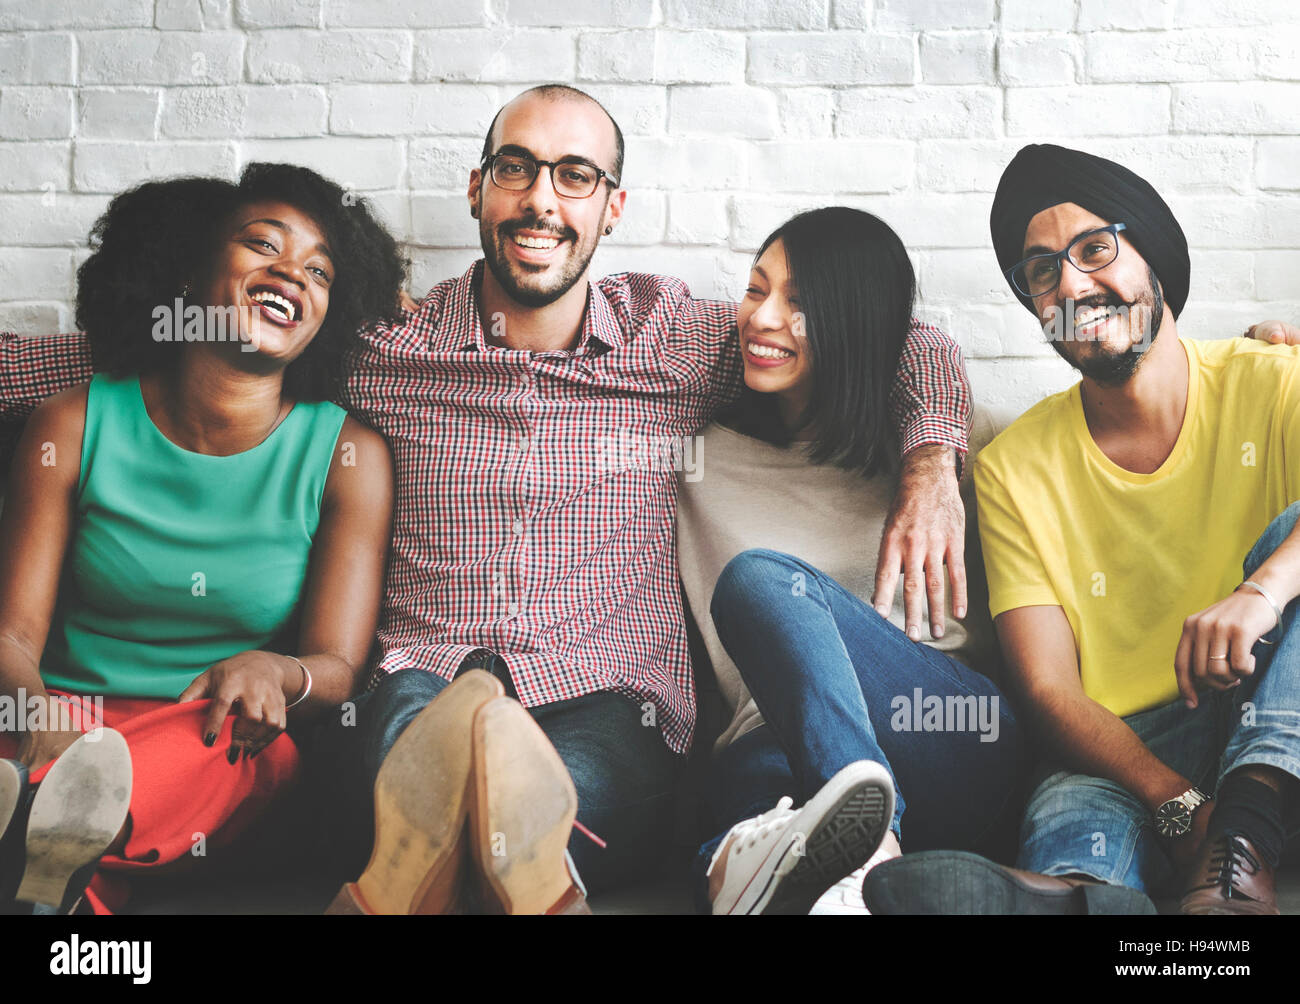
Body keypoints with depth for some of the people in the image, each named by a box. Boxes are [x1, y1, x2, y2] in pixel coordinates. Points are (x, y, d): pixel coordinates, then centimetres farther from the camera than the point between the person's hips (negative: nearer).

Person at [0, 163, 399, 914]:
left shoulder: (349, 455, 3)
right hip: (68, 712, 1)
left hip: (223, 739, -1)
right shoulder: (75, 426, 4)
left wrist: (274, 674, -28)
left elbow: (339, 667, -3)